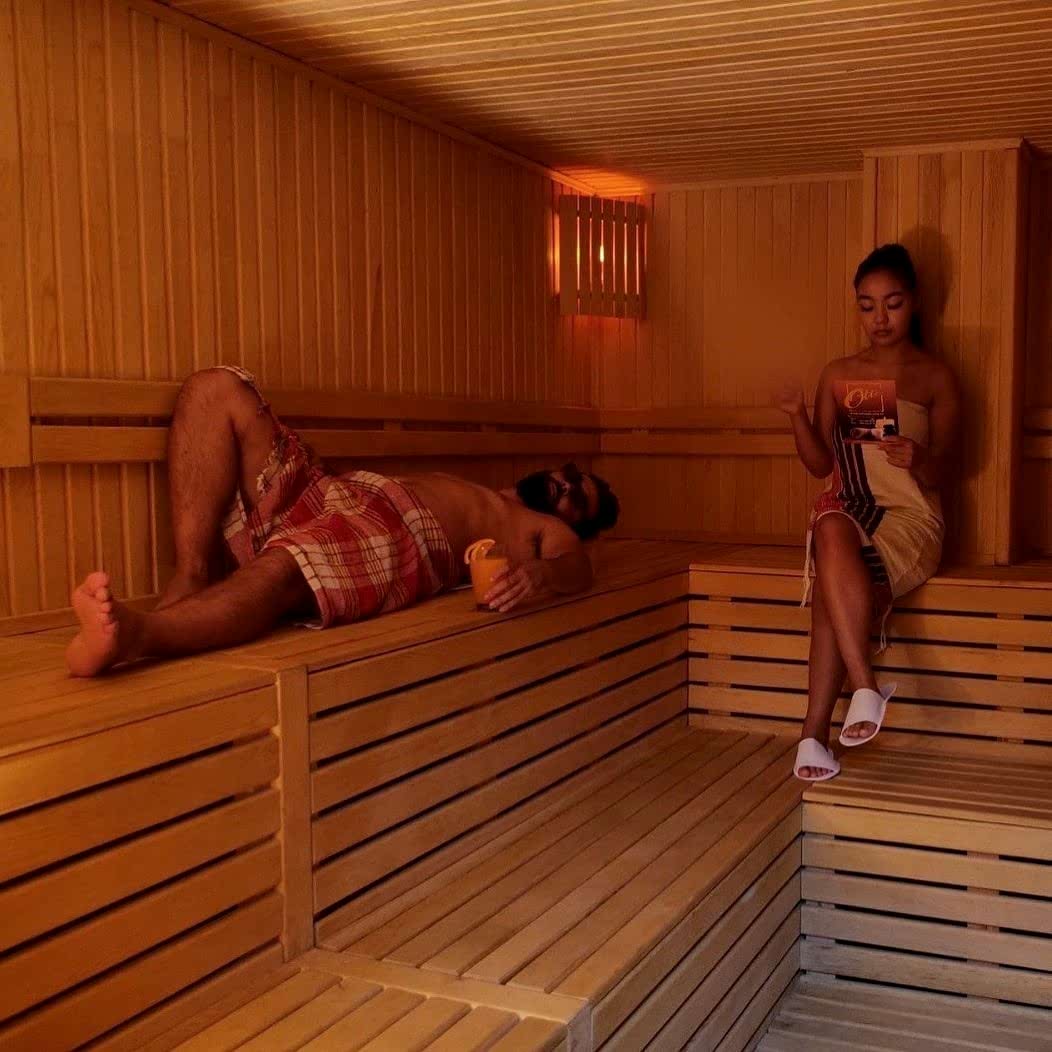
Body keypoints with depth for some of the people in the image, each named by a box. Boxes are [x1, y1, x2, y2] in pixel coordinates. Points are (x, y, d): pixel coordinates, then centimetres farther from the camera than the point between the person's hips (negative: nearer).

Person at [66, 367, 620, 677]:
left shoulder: (547, 530, 23)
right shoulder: (479, 497, 43)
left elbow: (579, 569, -1)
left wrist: (536, 571, -26)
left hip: (396, 539, -7)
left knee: (276, 573, -42)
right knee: (216, 388, -8)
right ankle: (191, 576, -25)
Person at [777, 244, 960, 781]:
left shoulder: (936, 377, 6)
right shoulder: (838, 374, 15)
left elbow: (939, 474, -1)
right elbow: (821, 464, 11)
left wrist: (917, 460, -24)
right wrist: (797, 416, -6)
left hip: (909, 516, -2)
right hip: (848, 509, 3)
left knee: (830, 586, -32)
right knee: (832, 530, -35)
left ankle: (814, 732, -30)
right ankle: (865, 685, -38)